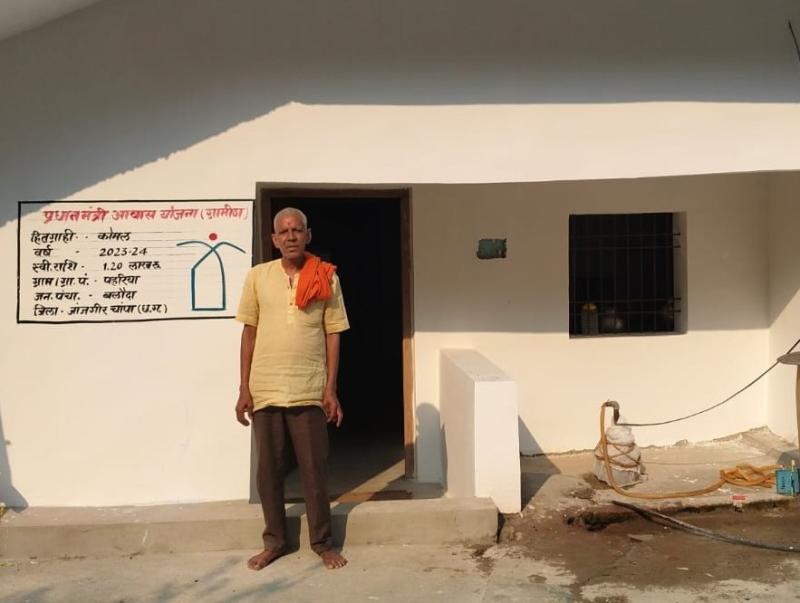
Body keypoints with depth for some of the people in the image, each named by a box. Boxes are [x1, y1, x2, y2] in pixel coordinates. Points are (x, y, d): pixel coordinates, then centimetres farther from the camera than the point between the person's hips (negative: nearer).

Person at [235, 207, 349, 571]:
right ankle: (274, 541, 25)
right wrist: (244, 389, 1)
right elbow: (249, 333, 5)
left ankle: (323, 542, 20)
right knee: (268, 470, 10)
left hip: (309, 390, -1)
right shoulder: (258, 276, 3)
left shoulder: (326, 278, 0)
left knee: (314, 469, 6)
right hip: (265, 389, 1)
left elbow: (332, 334, 2)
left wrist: (331, 389, -4)